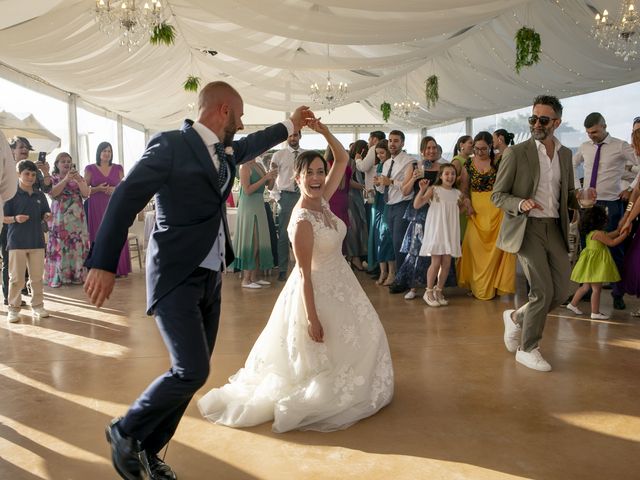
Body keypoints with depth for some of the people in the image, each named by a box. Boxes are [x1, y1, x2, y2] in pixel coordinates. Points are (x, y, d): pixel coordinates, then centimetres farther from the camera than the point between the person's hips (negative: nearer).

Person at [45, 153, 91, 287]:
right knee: (59, 247, -6)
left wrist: (79, 180, -15)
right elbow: (52, 193, -11)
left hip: (77, 218, 2)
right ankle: (58, 277, -5)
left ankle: (77, 276, 1)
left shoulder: (78, 178, 14)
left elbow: (86, 194, 1)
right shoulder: (53, 178, 8)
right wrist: (65, 179, -19)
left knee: (77, 246, -2)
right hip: (59, 219, -2)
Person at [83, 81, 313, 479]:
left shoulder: (224, 151, 14)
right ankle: (125, 431, 12)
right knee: (192, 371, -13)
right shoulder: (171, 144, -10)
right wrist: (104, 263, -21)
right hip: (177, 278, -8)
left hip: (211, 279, 8)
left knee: (192, 372, 9)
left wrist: (290, 125, 46)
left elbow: (252, 145, 36)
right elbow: (126, 199, -15)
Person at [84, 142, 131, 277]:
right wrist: (98, 189, -13)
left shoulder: (118, 168, 11)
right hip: (97, 208, -2)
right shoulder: (90, 169, 6)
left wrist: (115, 189, -9)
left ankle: (118, 269, 4)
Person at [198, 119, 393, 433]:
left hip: (340, 283, 10)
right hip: (318, 290, -10)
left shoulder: (323, 200, -4)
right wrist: (312, 318, -22)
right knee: (320, 356, 7)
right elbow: (304, 272, -25)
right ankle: (309, 400, 29)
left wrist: (324, 132, -14)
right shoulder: (302, 221, -26)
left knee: (360, 338, 24)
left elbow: (343, 160, 2)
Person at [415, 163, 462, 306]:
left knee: (447, 264, 4)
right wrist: (422, 190, -23)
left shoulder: (458, 193, 10)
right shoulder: (434, 190, -3)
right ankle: (429, 292, 10)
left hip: (450, 232, 5)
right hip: (436, 230, -4)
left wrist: (464, 205, 3)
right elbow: (417, 205, -9)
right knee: (436, 263, -5)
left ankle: (439, 291, 19)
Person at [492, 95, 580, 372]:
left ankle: (516, 318, 30)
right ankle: (527, 349, 11)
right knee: (543, 291, -9)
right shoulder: (516, 153, -4)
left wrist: (581, 201, -1)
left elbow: (567, 193, 21)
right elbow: (497, 195, -3)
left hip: (555, 228, 6)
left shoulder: (565, 154, 12)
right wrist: (520, 204, -22)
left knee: (561, 291, 4)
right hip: (527, 227, -6)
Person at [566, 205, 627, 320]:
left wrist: (619, 231, 21)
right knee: (596, 288, -3)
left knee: (586, 287, 19)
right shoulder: (598, 233, -19)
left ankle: (573, 304, 24)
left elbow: (607, 235, 22)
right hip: (595, 264, -10)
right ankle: (595, 313, 2)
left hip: (591, 262, 10)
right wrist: (625, 234, -5)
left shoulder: (590, 233, 9)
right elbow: (612, 242, -14)